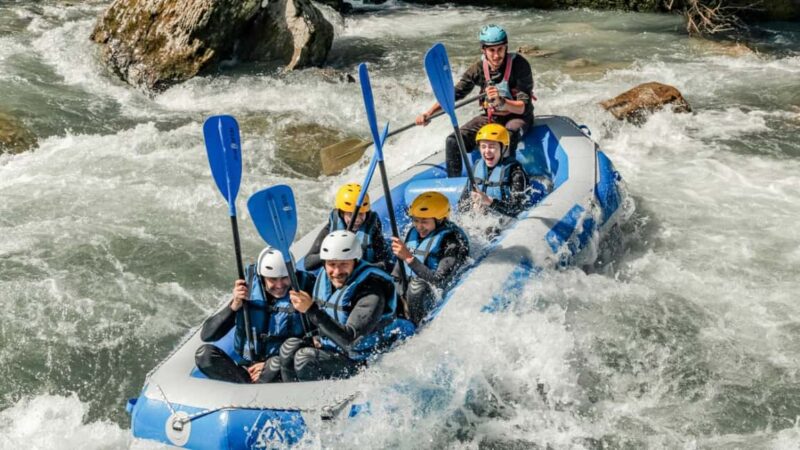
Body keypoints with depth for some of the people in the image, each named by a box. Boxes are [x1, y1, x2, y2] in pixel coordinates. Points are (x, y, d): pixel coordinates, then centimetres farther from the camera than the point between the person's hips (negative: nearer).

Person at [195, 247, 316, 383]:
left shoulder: (304, 288, -10)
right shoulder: (248, 290, -3)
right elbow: (206, 335, -4)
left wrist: (270, 365, -16)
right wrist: (234, 306, -19)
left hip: (283, 369, -3)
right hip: (248, 367, 3)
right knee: (204, 353, -19)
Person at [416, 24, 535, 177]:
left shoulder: (519, 65, -20)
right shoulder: (478, 69, -9)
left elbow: (523, 107, -23)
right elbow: (455, 94, -2)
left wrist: (501, 102, -44)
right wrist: (429, 113, -14)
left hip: (517, 117, -4)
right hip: (489, 117, 4)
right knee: (453, 141, -14)